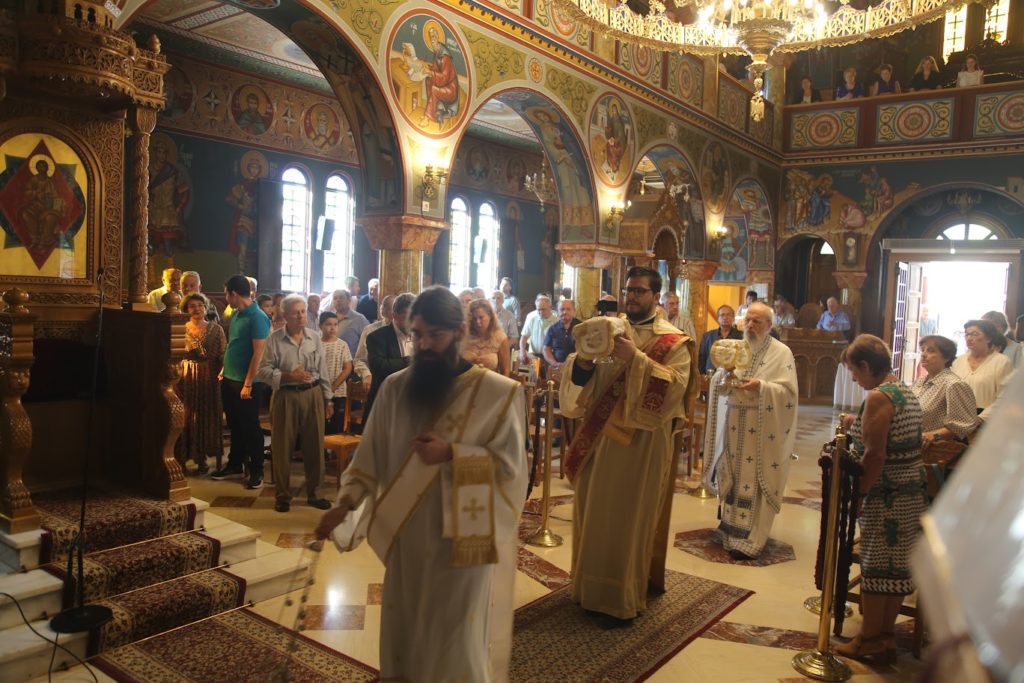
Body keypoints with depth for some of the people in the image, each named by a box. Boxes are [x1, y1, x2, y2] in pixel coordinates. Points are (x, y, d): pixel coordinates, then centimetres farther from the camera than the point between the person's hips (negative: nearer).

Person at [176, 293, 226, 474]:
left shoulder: (215, 329, 5)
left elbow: (223, 355, 0)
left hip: (208, 378, 0)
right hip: (186, 377, 0)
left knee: (205, 417, 5)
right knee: (185, 417, 2)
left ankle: (202, 458, 16)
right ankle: (182, 457, 13)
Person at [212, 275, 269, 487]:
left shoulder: (258, 318, -17)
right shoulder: (236, 314, 9)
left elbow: (258, 353, -19)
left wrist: (248, 384, -19)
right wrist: (225, 369, 16)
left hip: (246, 382, -8)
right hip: (229, 379, 8)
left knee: (250, 427, 2)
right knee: (234, 425, 17)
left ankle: (257, 471, 13)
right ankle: (235, 465, 30)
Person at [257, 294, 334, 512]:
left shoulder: (314, 338, 7)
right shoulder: (274, 339, -4)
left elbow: (323, 371, 10)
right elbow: (264, 371, -7)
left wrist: (327, 399, 10)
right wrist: (289, 376, -19)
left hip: (312, 395, 3)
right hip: (285, 396, -3)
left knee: (314, 445, 7)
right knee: (282, 447, 5)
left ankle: (313, 493, 22)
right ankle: (282, 495, 20)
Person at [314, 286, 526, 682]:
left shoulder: (497, 392, -9)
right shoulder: (394, 387, 0)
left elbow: (511, 464, -9)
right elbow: (371, 455, 2)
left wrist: (452, 453, -20)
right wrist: (345, 503, -11)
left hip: (464, 540, -3)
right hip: (407, 538, 3)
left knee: (458, 639, 8)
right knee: (407, 630, 18)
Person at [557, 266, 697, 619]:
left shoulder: (674, 342, -3)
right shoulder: (609, 329, 9)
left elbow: (674, 385, -19)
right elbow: (583, 379, 5)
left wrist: (635, 358, -26)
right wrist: (584, 358, -17)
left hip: (641, 444, -4)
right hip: (601, 435, 5)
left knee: (630, 520, 3)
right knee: (594, 513, 12)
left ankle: (625, 594, 18)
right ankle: (592, 585, 29)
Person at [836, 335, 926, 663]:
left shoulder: (878, 398, -19)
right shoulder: (906, 392, 11)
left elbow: (875, 456, -22)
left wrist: (856, 493, -15)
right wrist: (857, 426, 16)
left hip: (886, 497, -9)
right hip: (913, 492, 9)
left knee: (876, 566, 3)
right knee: (897, 565, 16)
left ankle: (869, 640, 16)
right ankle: (886, 635, 27)